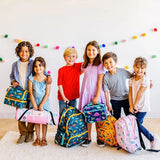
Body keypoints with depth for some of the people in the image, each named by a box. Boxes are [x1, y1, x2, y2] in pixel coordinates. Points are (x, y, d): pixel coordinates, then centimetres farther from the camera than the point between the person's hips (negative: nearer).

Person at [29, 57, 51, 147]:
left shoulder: (47, 79, -7)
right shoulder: (31, 79, -1)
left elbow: (47, 94, -8)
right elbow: (31, 93, -2)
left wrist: (41, 105, -12)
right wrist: (34, 105, -8)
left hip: (44, 103, -2)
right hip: (34, 103, 2)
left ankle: (44, 139, 17)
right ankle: (38, 138, 22)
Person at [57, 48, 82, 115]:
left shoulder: (78, 66, 1)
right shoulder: (61, 70, -7)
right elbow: (60, 84, -7)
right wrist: (63, 97, -11)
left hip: (74, 97, 2)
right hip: (63, 97, -2)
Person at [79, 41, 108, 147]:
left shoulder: (100, 65, -4)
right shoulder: (84, 65, 9)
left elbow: (100, 81, -8)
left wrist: (97, 96, -13)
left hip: (96, 93, -3)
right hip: (86, 93, 4)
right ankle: (88, 138, 19)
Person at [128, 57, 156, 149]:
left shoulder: (145, 80, -14)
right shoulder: (132, 79, 5)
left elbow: (140, 94, -14)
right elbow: (130, 93, 1)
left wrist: (135, 106, -11)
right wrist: (131, 106, -8)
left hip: (142, 107, -5)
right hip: (134, 107, 6)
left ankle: (152, 139, 12)